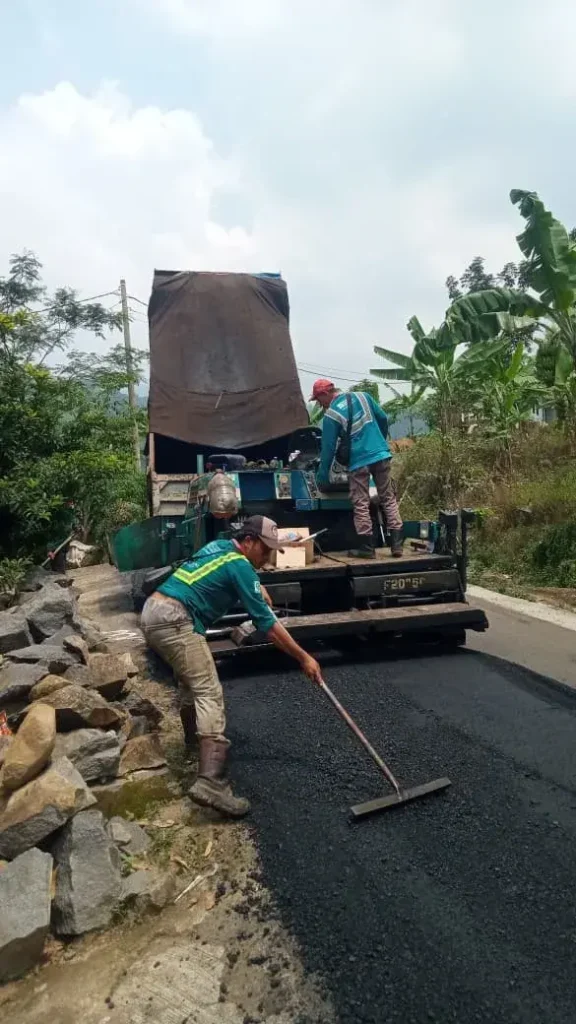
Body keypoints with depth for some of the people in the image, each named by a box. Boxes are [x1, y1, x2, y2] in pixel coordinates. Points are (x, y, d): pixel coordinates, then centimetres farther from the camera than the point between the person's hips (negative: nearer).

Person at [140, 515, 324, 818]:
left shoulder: (219, 547, 20)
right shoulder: (239, 565, -5)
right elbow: (267, 623, -7)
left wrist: (259, 590, 47)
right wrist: (304, 658, -2)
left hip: (153, 612, 10)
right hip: (174, 620, -10)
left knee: (191, 679, 28)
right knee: (209, 692, -14)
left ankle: (194, 742, 46)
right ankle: (211, 783, -25)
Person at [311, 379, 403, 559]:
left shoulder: (331, 415, -6)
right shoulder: (362, 395, 7)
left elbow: (328, 447, -3)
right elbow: (383, 419, 13)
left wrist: (323, 474, 7)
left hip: (358, 462, -5)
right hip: (381, 455, 5)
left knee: (361, 505, 5)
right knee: (388, 499, 10)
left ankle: (366, 547, 8)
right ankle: (396, 545, 9)